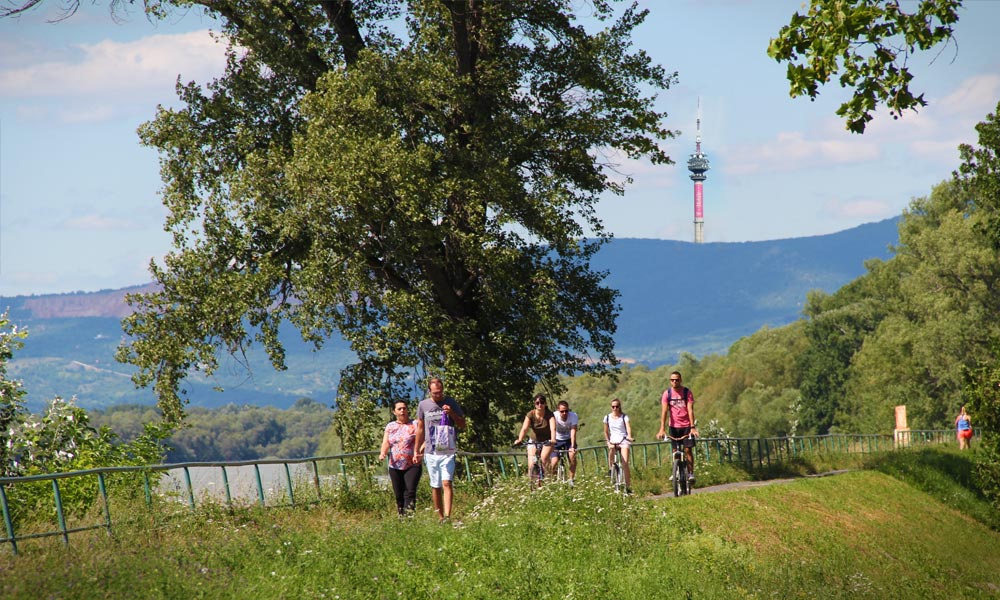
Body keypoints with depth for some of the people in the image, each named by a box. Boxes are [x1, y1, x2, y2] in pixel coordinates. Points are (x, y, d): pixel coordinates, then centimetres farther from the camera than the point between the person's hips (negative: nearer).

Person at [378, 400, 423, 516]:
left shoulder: (415, 425, 3)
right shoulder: (390, 426, 14)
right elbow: (385, 442, 3)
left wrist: (418, 453, -25)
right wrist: (383, 453, -18)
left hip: (412, 466, -4)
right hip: (395, 466, 4)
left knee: (410, 491, -18)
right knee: (399, 495, 4)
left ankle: (409, 514, -25)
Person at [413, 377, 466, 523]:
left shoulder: (451, 403, 4)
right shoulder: (423, 405, 8)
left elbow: (462, 425, 7)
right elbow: (420, 429, 17)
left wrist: (452, 413, -11)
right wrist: (417, 451, 18)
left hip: (448, 452, -2)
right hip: (430, 452, 2)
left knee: (446, 483, -15)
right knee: (435, 486, 6)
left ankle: (447, 515, -21)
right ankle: (440, 517, 13)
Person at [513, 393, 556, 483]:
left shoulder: (549, 414, -16)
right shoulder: (531, 414, -14)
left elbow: (553, 428, -31)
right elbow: (524, 428, -26)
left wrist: (553, 439, -51)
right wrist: (519, 440, -45)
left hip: (547, 441, -1)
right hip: (534, 441, 1)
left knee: (544, 459, -26)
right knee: (531, 465, -13)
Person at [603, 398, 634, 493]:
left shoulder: (624, 417, 0)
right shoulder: (607, 417, 7)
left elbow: (628, 427, -15)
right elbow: (606, 431, 16)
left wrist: (629, 436, -34)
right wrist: (608, 441, 3)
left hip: (623, 440, -3)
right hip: (613, 441, 3)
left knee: (625, 463, -14)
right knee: (611, 448, -34)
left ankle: (628, 487, -12)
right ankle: (610, 470, -19)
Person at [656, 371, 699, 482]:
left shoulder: (687, 392, -8)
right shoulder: (667, 394, -4)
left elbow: (690, 410, -14)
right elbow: (664, 411, -10)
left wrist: (692, 427, -23)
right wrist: (662, 429, -18)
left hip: (686, 425, -2)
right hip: (673, 426, 2)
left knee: (688, 449, -6)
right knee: (675, 451, 3)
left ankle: (691, 473, -2)